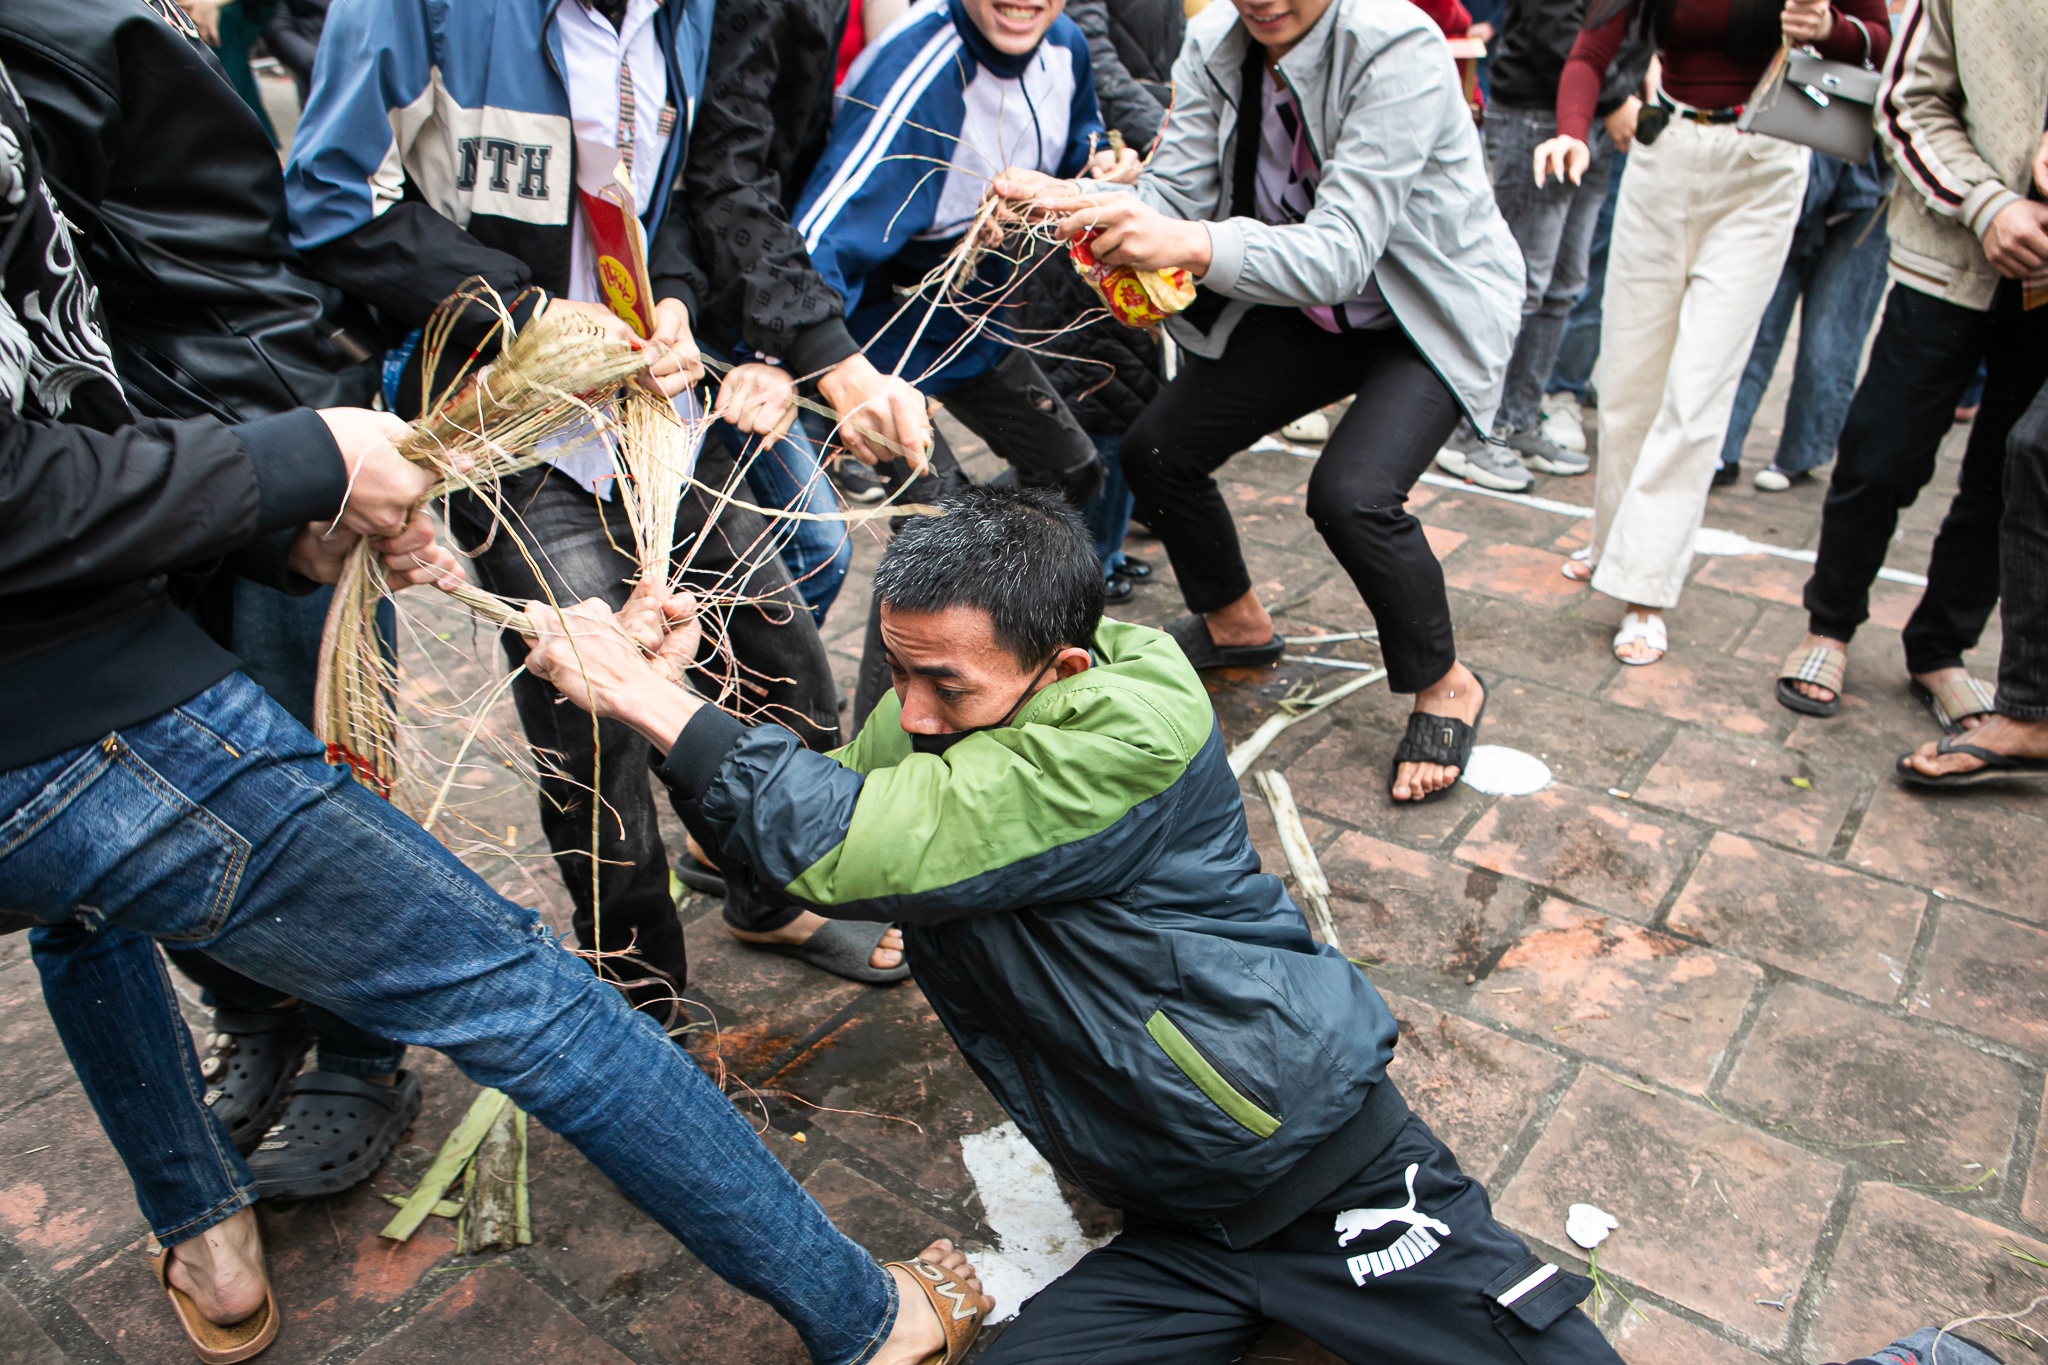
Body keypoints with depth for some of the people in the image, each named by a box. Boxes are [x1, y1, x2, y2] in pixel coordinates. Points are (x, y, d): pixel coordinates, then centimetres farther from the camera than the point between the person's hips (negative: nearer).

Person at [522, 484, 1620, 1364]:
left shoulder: (1134, 733, -24)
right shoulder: (937, 723, -1)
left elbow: (845, 848, -31)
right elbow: (786, 865, 6)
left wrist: (646, 694, -23)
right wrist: (670, 686, -8)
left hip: (1328, 1175, -5)